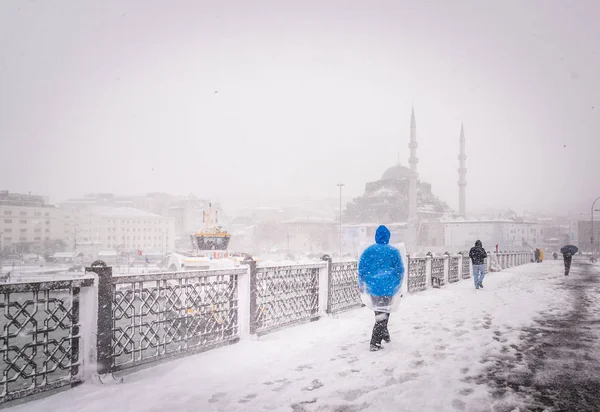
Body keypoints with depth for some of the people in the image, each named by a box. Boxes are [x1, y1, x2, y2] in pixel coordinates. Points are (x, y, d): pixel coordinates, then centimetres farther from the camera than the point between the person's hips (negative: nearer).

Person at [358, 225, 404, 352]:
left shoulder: (368, 251, -1)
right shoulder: (393, 251, -5)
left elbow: (361, 268, 0)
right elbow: (400, 270, -1)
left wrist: (361, 284, 13)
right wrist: (398, 285, 13)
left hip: (372, 286, 2)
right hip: (388, 287, -2)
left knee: (379, 311, 22)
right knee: (383, 313, 6)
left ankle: (384, 334, 35)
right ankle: (375, 342, 1)